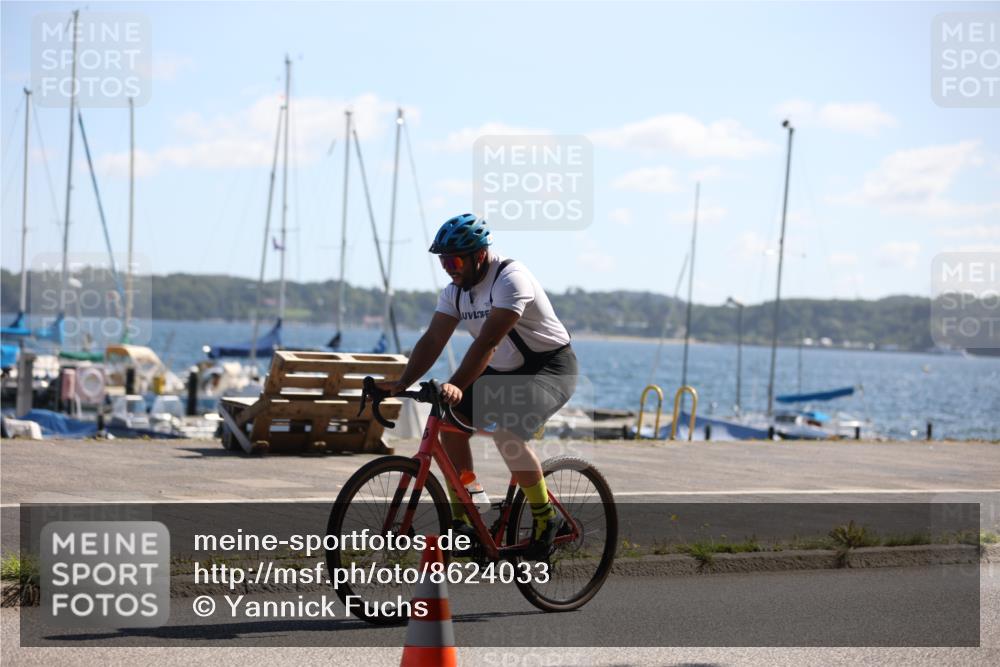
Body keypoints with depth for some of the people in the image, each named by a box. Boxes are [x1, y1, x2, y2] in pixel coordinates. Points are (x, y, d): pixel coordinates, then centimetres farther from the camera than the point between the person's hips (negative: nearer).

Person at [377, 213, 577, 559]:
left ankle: (546, 518, -12)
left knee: (505, 431, -30)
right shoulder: (456, 290, 0)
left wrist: (456, 386, -45)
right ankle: (461, 520, 1)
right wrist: (402, 383, -21)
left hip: (550, 366, -8)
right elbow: (432, 340, -6)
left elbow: (488, 342, -35)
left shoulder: (511, 278, -26)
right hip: (503, 372, 8)